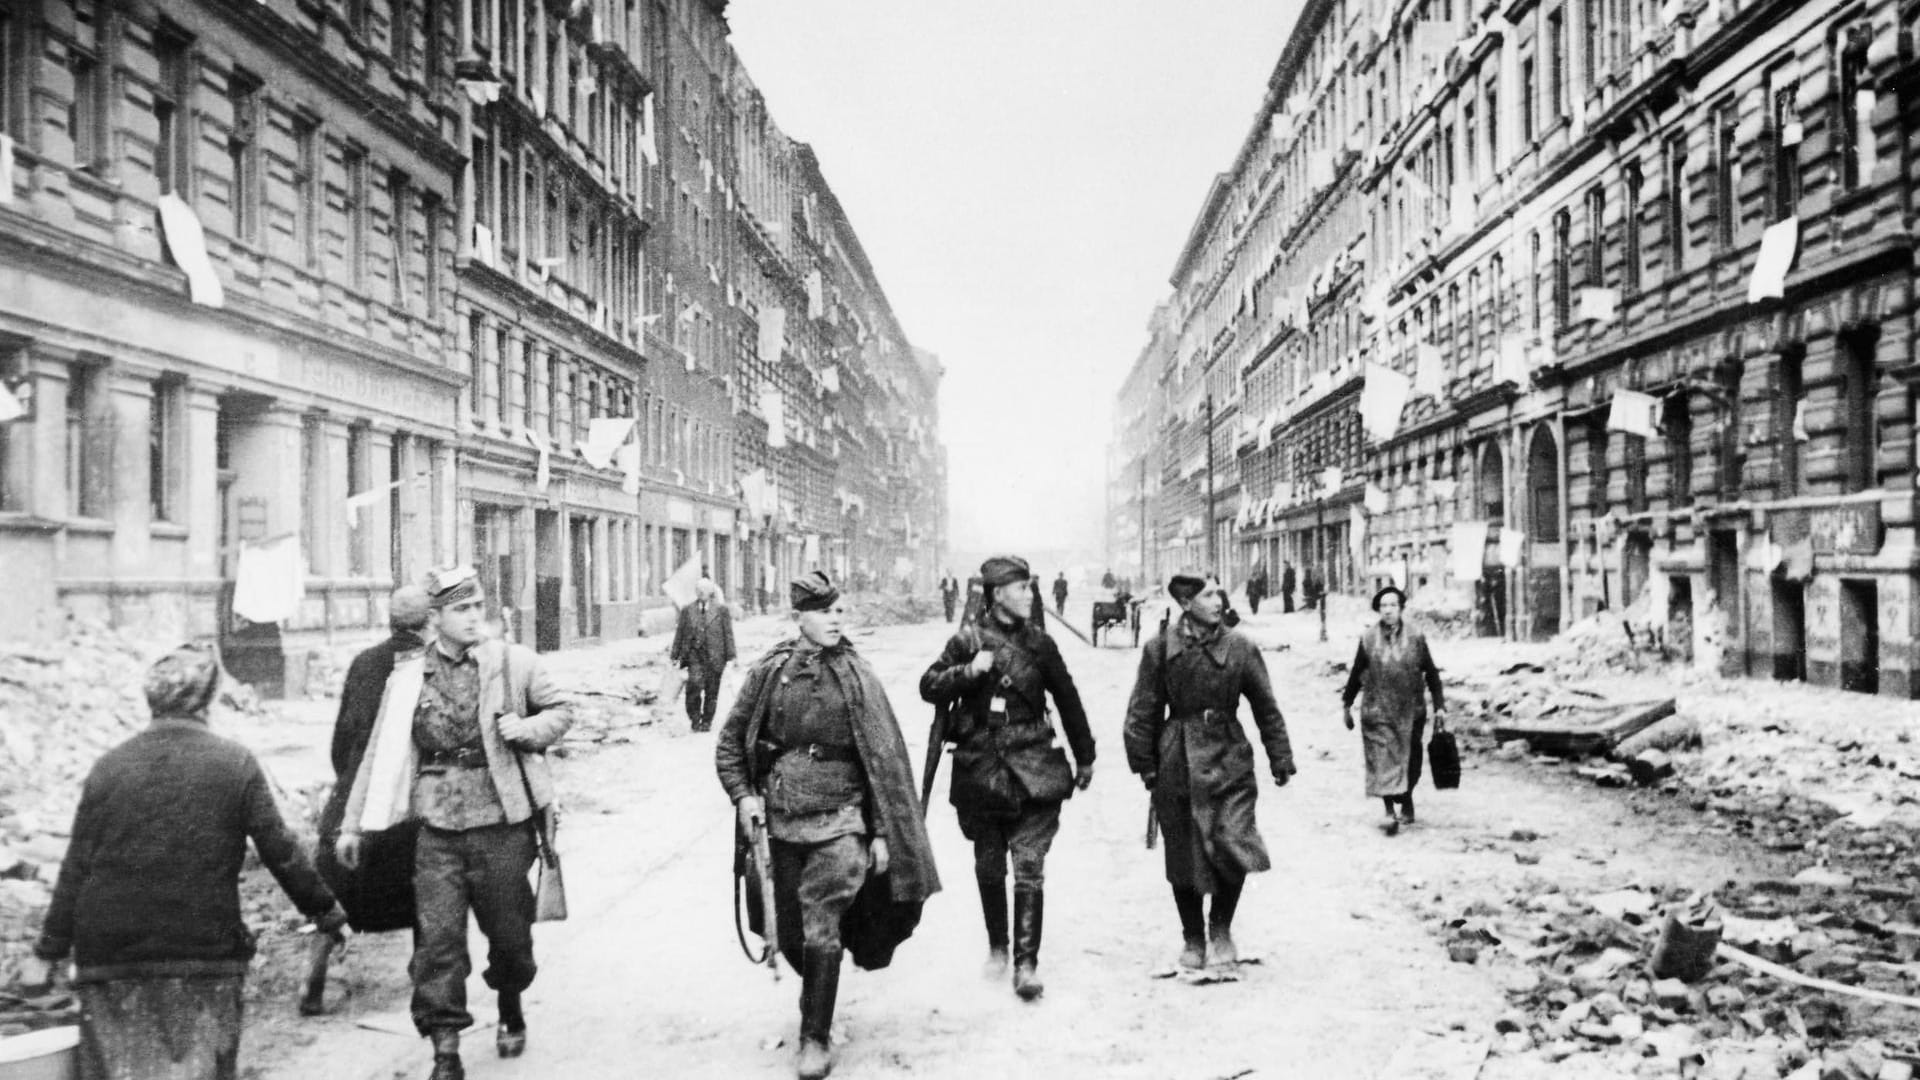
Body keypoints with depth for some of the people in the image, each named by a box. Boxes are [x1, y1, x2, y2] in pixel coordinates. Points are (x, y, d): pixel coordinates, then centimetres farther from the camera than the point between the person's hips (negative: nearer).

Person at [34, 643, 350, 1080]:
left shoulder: (108, 767, 0)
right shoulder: (235, 764, -6)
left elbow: (76, 867, 3)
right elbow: (280, 851, -4)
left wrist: (53, 944, 13)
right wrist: (324, 908, 7)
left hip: (110, 957, 2)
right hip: (204, 949, -2)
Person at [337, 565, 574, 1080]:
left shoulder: (514, 662, 0)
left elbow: (560, 711, 10)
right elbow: (378, 754, 9)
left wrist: (526, 729, -11)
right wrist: (353, 823, 9)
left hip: (501, 825, 0)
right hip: (438, 829, 1)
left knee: (508, 931, 12)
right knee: (437, 937, -4)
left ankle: (511, 1008, 41)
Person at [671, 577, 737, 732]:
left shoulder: (722, 610, 4)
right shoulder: (687, 610, 10)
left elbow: (728, 635, 4)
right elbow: (680, 634, 13)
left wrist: (730, 657, 0)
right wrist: (675, 655, 11)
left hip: (714, 657, 0)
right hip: (694, 656, 0)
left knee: (711, 692, 4)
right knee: (694, 685, -17)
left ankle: (707, 721, 18)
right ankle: (695, 718, -1)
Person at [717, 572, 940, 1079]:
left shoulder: (856, 676, -4)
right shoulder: (768, 673, 0)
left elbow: (883, 760, -2)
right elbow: (730, 743, 10)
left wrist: (882, 832, -5)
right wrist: (743, 794, -5)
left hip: (839, 824, -3)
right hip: (782, 825, 3)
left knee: (821, 932, -11)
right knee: (791, 936, 13)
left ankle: (816, 1038, 4)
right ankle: (818, 1002, 41)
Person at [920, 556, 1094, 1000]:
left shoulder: (1039, 642, 4)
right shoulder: (968, 641, -1)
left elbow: (1067, 700, 13)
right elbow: (929, 686, -1)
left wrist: (1085, 758, 19)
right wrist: (969, 671, -18)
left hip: (1033, 769, 0)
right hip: (981, 768, 0)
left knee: (1030, 868, -6)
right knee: (989, 867, 12)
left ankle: (1026, 964, -2)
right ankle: (997, 947, 32)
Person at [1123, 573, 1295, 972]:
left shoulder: (1239, 647, 0)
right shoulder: (1160, 649, -3)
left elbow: (1267, 708, 6)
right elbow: (1142, 713, 3)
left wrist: (1281, 760, 6)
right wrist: (1145, 764, 1)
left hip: (1229, 759, 1)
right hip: (1178, 763, 0)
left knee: (1234, 846, -10)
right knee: (1184, 856, 7)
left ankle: (1221, 931, 16)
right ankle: (1192, 938, 27)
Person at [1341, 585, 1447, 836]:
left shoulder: (1416, 638, -1)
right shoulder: (1368, 639, -1)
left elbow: (1431, 674, 3)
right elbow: (1356, 673, 7)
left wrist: (1440, 706, 0)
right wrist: (1347, 704, 11)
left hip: (1410, 712, 1)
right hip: (1377, 712, -1)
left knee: (1409, 759, 11)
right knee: (1383, 760, -9)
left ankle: (1406, 801, 31)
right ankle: (1390, 811, -9)